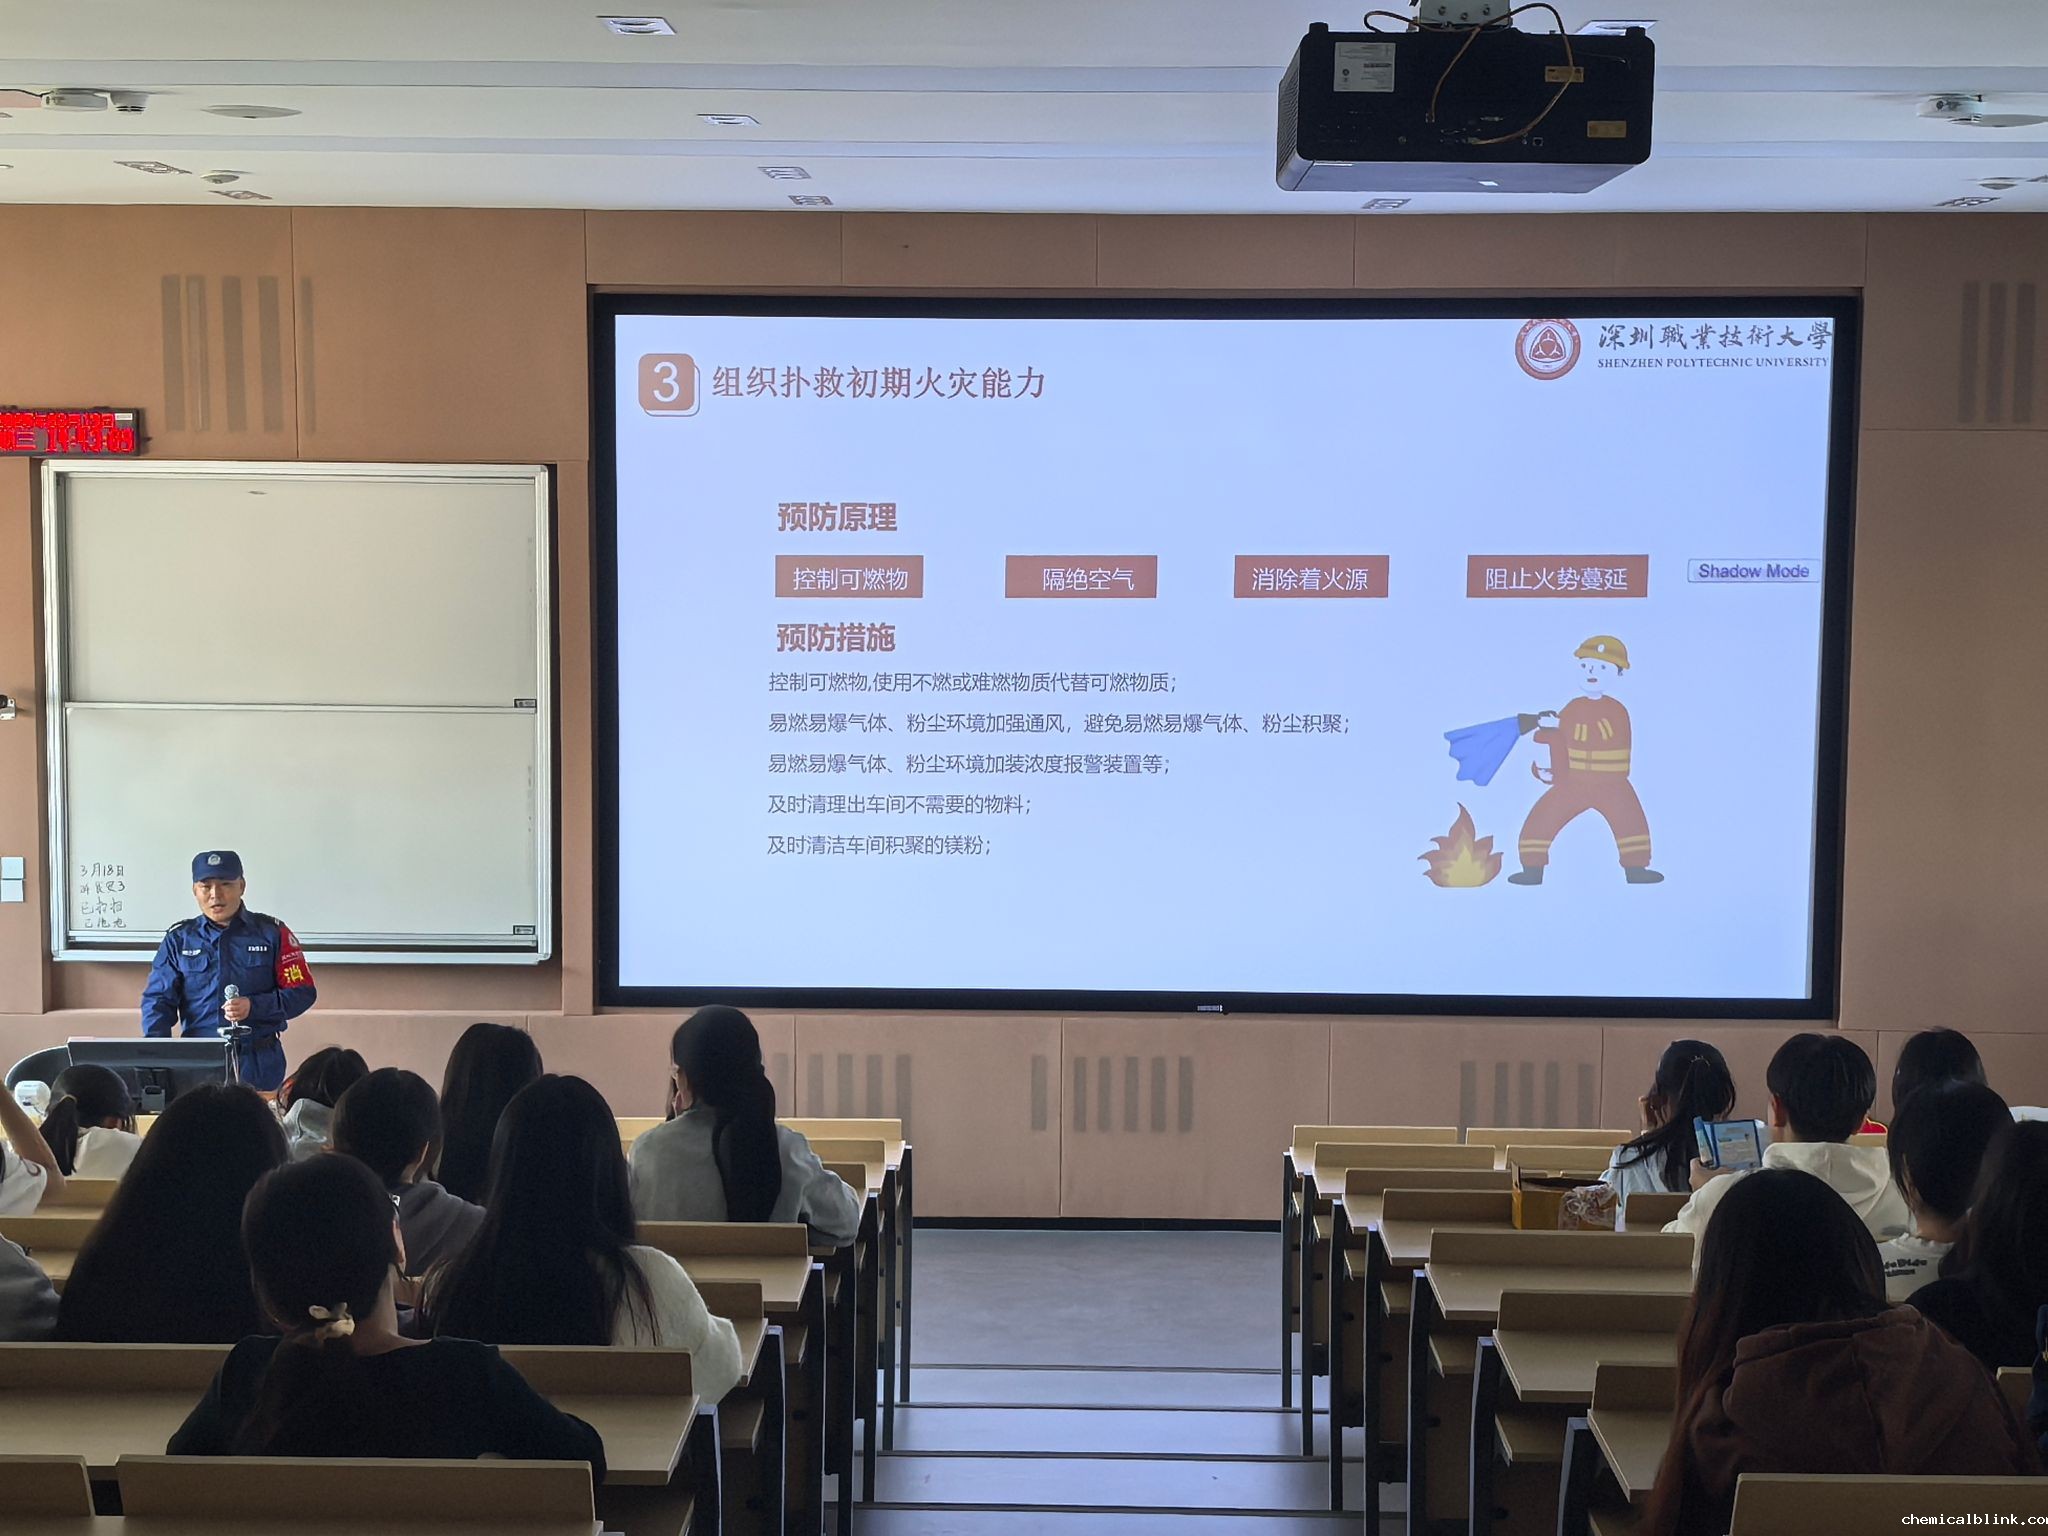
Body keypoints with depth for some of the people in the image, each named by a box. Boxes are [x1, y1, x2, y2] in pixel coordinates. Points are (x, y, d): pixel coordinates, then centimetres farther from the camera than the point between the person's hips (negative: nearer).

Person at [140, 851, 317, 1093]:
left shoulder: (271, 933, 4)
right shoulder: (178, 939, 10)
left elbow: (302, 992, 1)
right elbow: (158, 1000, 5)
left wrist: (253, 1007, -15)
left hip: (260, 1063, -1)